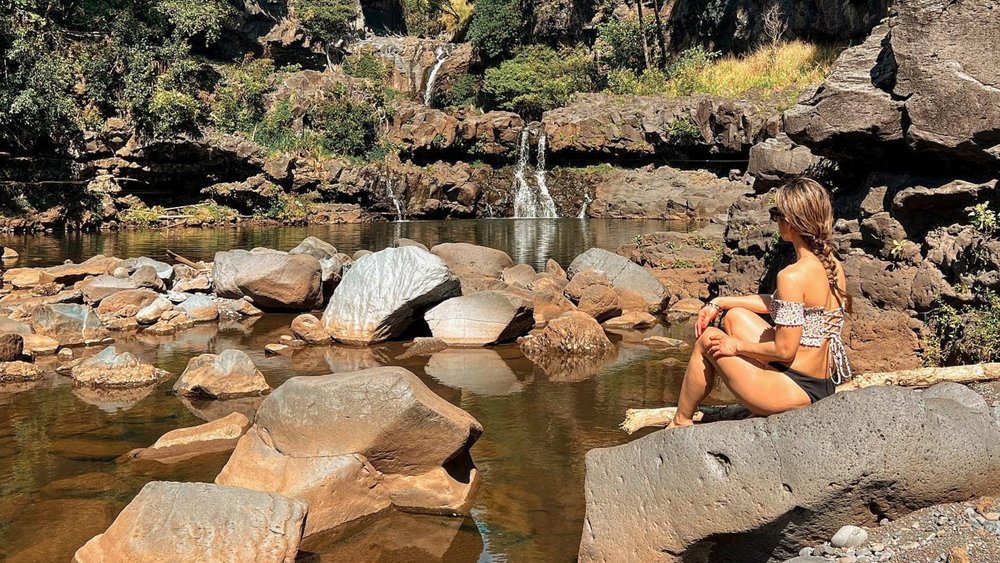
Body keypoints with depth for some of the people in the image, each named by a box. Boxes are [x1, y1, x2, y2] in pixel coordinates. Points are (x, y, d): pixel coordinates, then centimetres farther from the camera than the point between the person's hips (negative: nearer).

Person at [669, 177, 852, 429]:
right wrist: (719, 303, 17)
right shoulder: (834, 266, 4)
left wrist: (737, 346, -5)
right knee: (735, 316, 18)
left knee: (708, 341, 8)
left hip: (797, 390, -8)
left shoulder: (793, 276, -24)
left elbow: (785, 350, -22)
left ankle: (680, 422, 26)